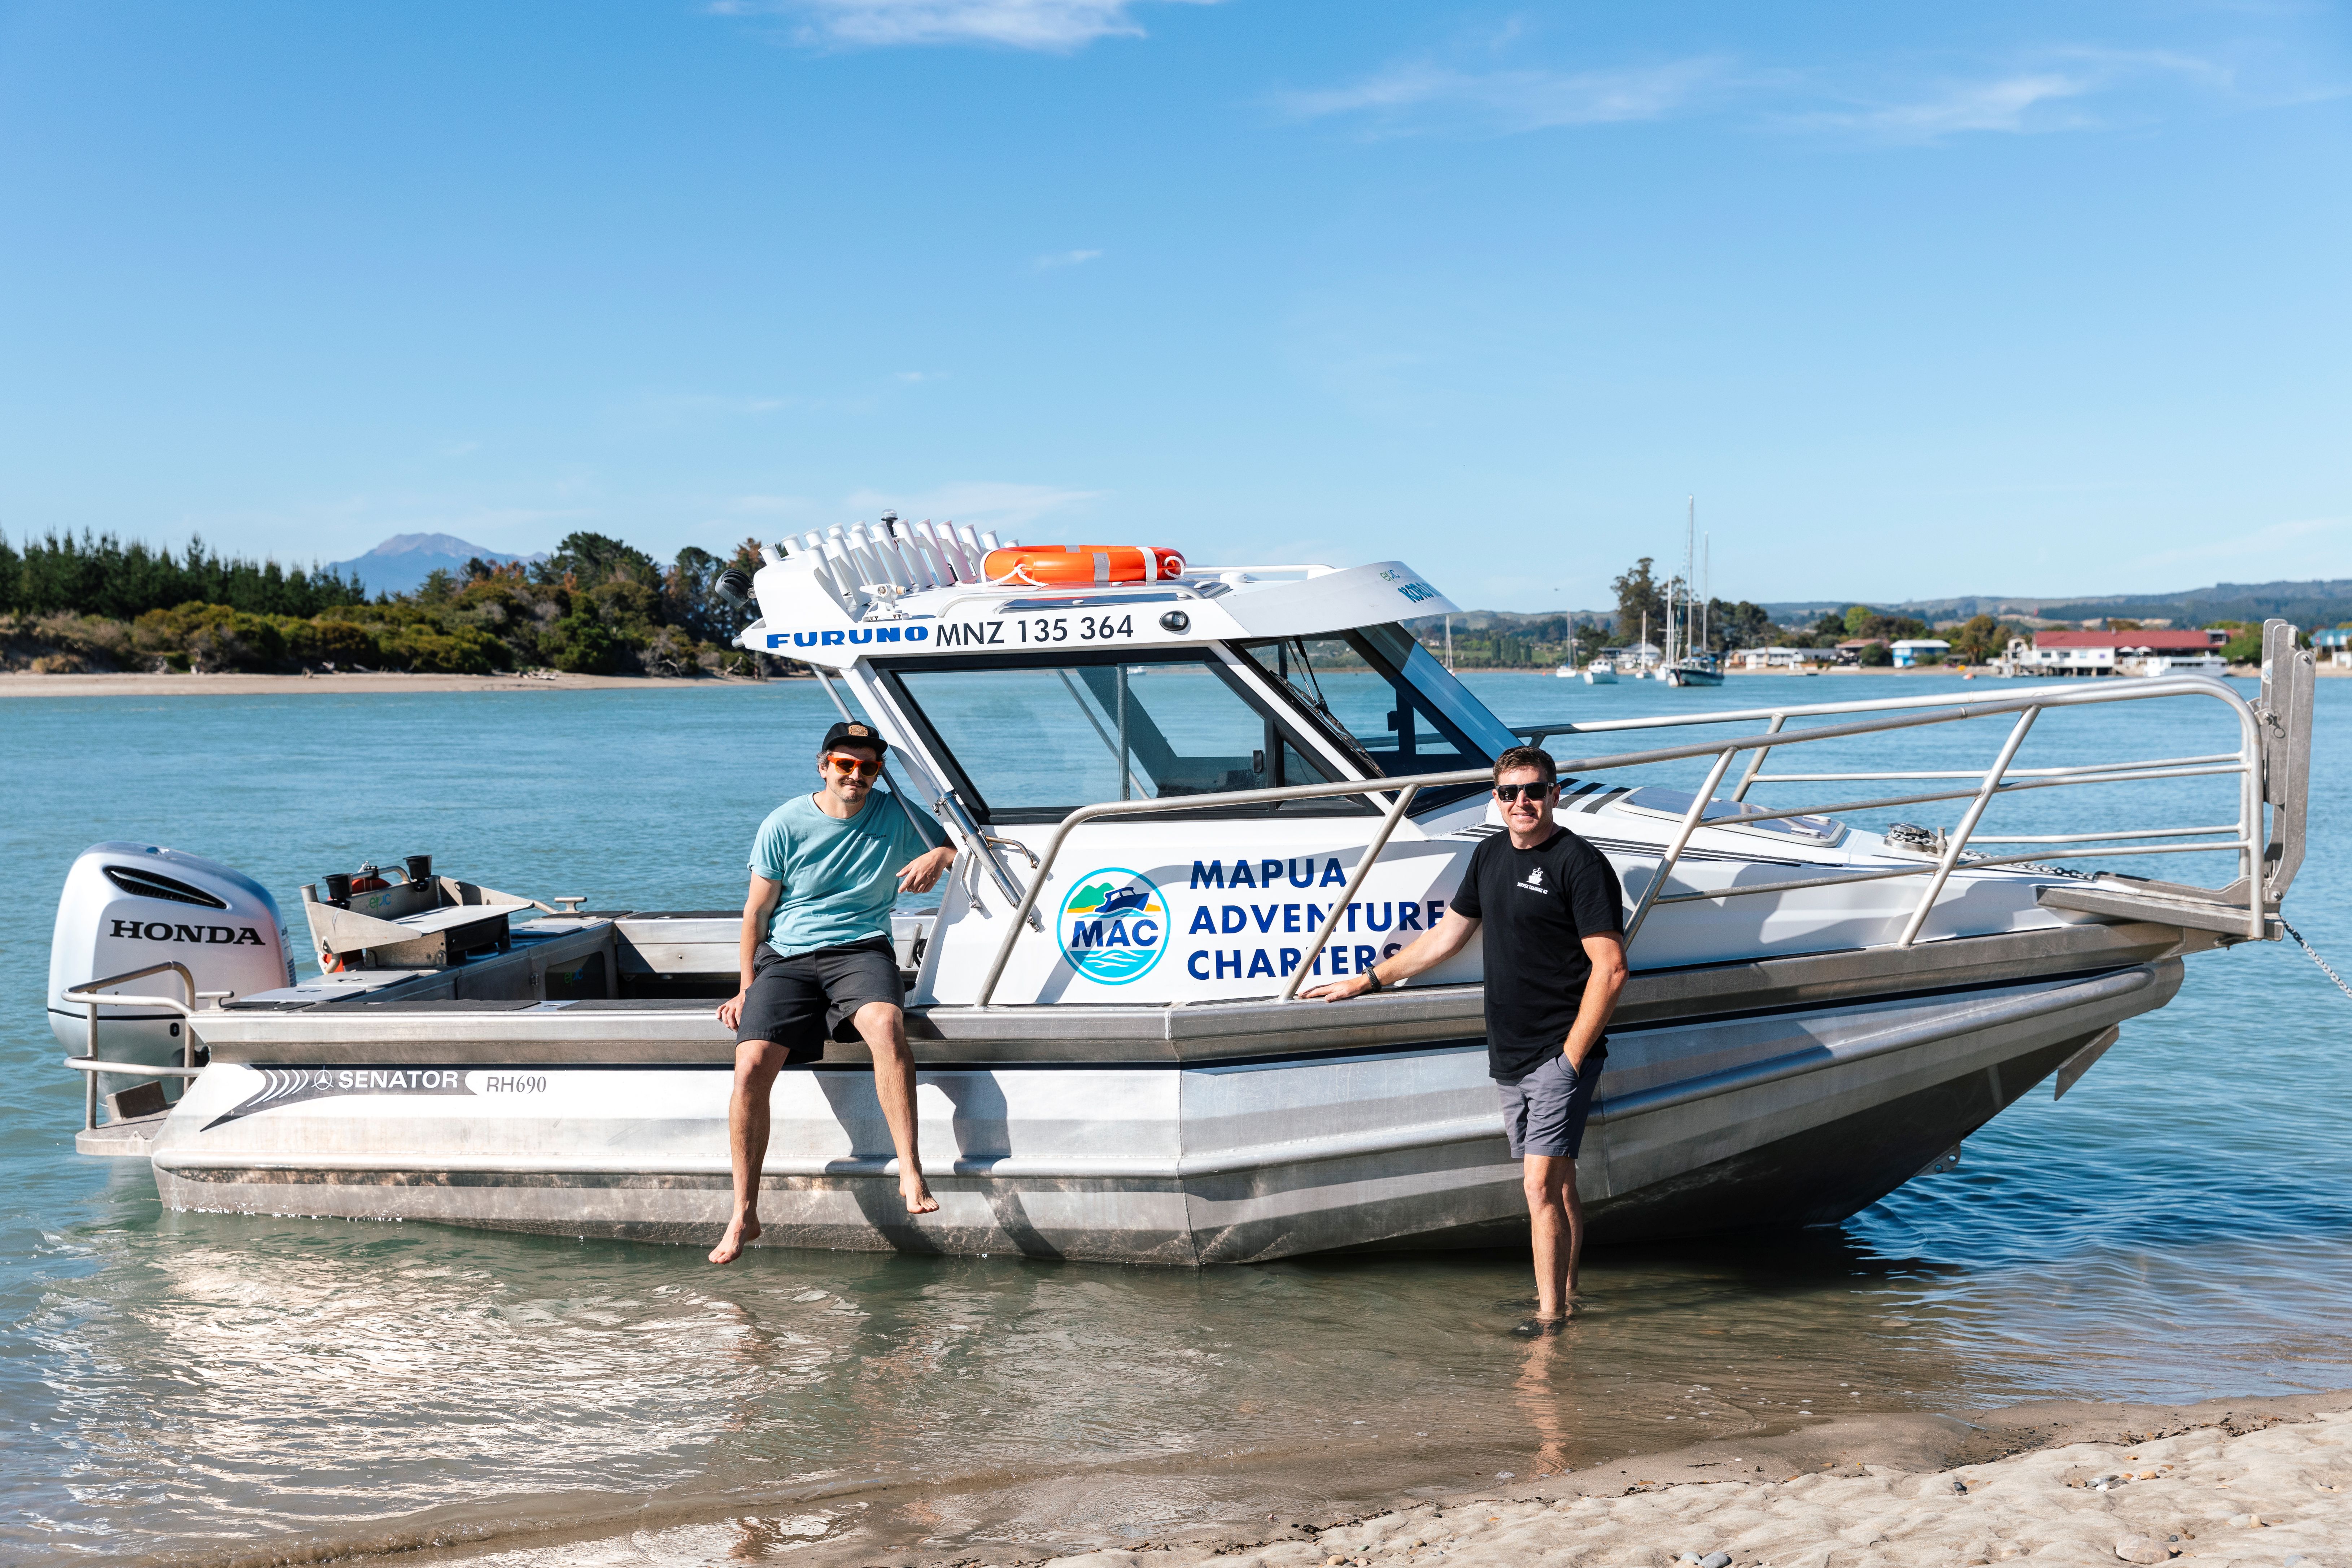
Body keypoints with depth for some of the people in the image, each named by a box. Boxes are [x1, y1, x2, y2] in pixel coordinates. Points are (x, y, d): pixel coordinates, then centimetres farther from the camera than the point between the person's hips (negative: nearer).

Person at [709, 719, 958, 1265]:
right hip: (786, 957, 1)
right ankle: (744, 1216, -10)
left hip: (860, 949, 0)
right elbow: (757, 912, 9)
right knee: (751, 1065, -22)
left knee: (886, 1024, -36)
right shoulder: (785, 825, 4)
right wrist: (747, 989, 6)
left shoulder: (896, 818, 7)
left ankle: (911, 1174, -36)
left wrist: (939, 857, -13)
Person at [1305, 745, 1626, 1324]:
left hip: (1560, 1054, -7)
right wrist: (1367, 980, 25)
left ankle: (1550, 1318, -7)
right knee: (1554, 1187, 13)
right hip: (1509, 1056, 7)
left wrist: (1572, 1057, -15)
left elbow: (1610, 969, -13)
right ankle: (1564, 1300, 21)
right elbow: (1446, 935, 24)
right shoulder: (1491, 856, 13)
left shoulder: (1581, 864, -10)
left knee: (1542, 1188, -12)